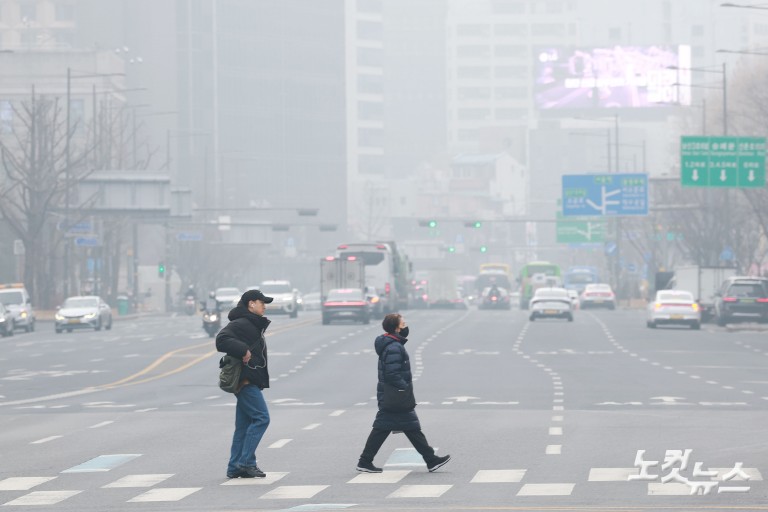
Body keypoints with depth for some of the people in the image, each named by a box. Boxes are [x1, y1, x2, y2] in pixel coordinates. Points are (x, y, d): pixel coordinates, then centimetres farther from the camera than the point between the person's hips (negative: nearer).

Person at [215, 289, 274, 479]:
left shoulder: (253, 324, 20)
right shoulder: (240, 324, -12)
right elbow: (222, 340, -24)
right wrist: (243, 351, -25)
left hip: (248, 382, 11)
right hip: (245, 380, -11)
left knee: (244, 425, 9)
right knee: (261, 418, -13)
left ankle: (235, 467, 10)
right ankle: (246, 462, -13)